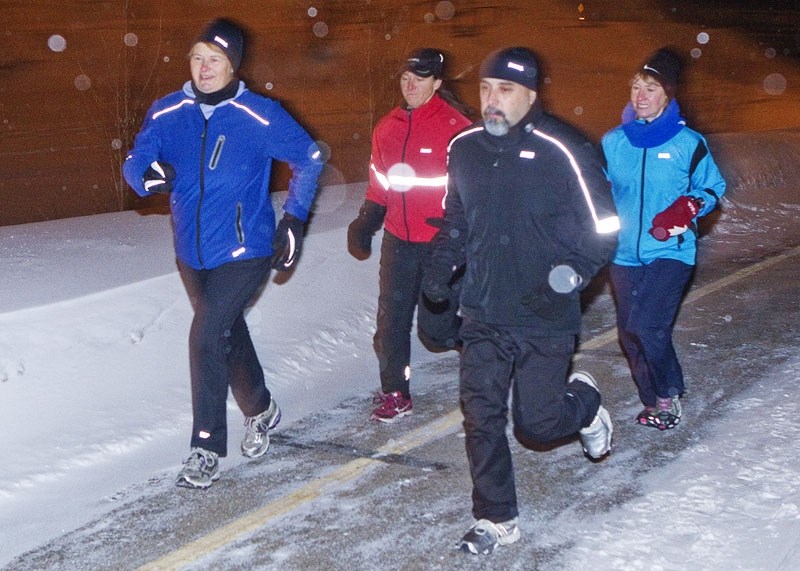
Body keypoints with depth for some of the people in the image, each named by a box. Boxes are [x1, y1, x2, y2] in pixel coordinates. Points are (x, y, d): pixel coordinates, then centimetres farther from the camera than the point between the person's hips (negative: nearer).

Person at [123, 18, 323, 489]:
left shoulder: (260, 116, -12)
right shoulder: (167, 113, -2)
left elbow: (309, 159, -1)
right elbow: (135, 162, -2)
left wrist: (295, 219, -3)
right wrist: (147, 175, -25)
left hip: (244, 251, -5)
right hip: (193, 250, 5)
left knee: (207, 337, -15)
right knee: (228, 332, 20)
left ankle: (207, 448, -4)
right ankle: (261, 410, 44)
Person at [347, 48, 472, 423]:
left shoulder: (454, 126, -10)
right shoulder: (387, 127, 8)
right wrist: (366, 222, 10)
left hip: (440, 243, -5)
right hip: (398, 241, 5)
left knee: (435, 329, -3)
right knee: (391, 319, 5)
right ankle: (394, 393, 19)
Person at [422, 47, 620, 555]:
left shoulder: (564, 150, -14)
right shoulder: (466, 148, 3)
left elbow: (603, 230, -9)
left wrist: (565, 279, -21)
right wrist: (443, 263, 3)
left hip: (544, 320, -4)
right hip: (482, 313, 4)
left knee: (536, 423, 1)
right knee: (481, 416, 1)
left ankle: (584, 402, 36)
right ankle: (497, 520, 16)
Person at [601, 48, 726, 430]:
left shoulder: (688, 143, -3)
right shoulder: (613, 142, 6)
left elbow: (712, 188, 7)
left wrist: (687, 208, -13)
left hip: (671, 251, -4)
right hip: (625, 254, 4)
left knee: (647, 326, -18)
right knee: (630, 333, 8)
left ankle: (669, 394, 7)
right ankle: (655, 403, 27)